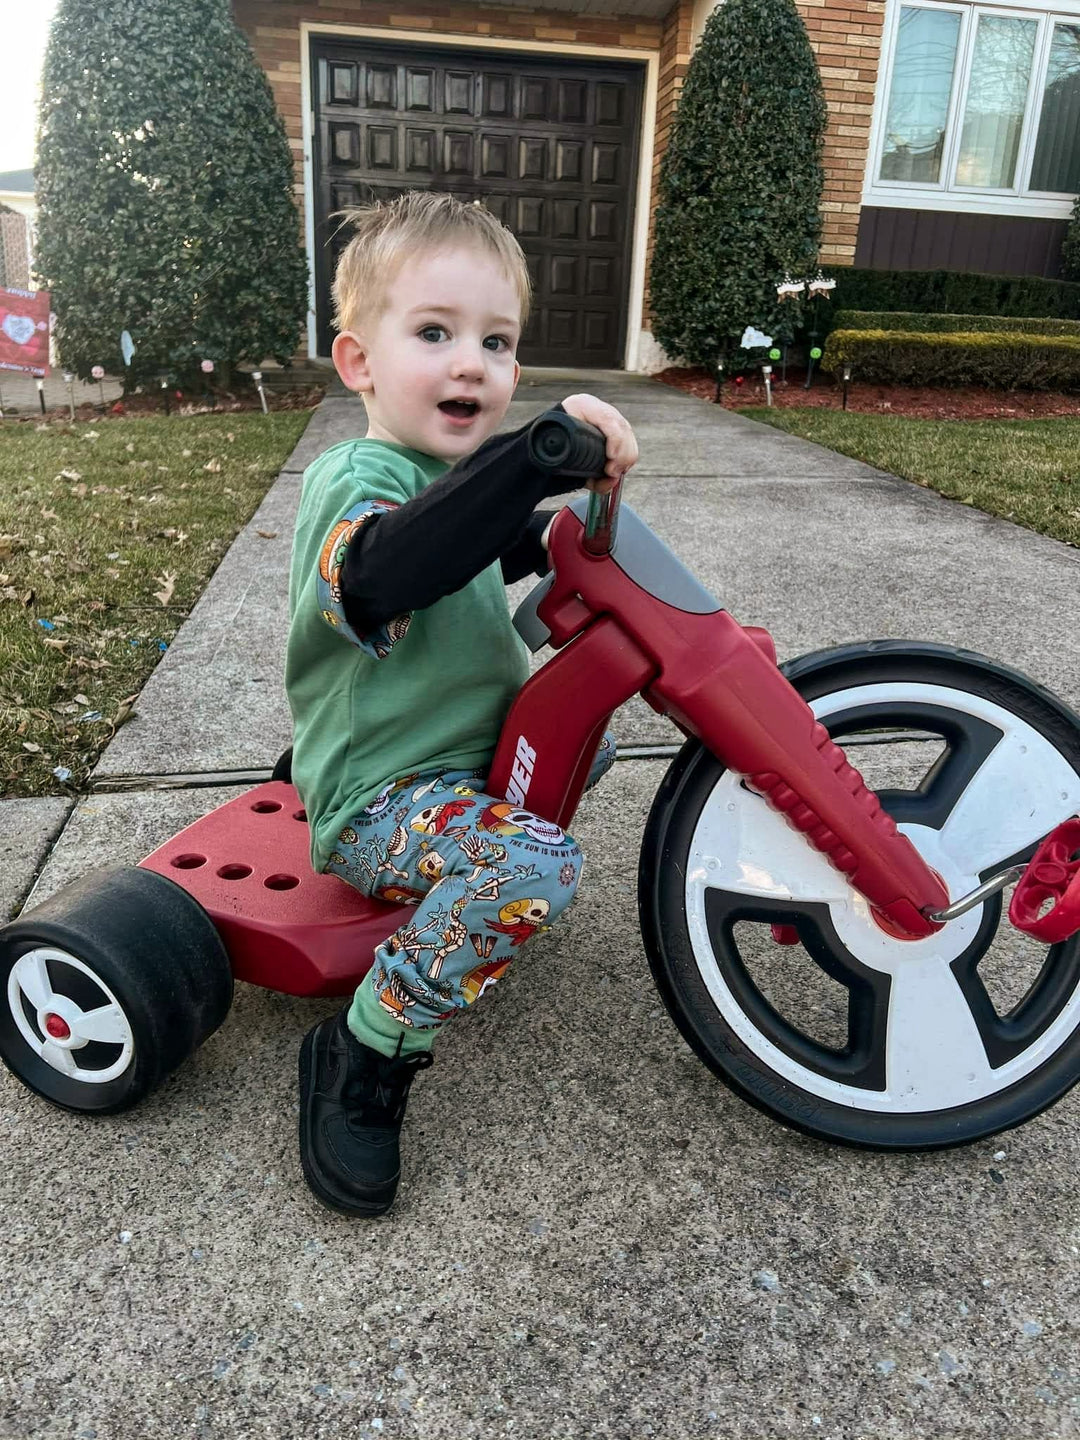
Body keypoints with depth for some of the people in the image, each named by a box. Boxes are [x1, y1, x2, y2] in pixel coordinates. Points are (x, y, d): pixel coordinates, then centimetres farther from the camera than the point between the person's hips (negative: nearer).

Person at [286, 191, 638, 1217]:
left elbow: (486, 550, 30)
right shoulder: (355, 479, -20)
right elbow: (381, 568, -44)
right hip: (377, 800, -10)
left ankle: (467, 861, 32)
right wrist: (542, 453, -50)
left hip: (472, 749, 10)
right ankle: (366, 1055, -15)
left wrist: (551, 533, 10)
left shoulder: (437, 473, 10)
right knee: (535, 864, -34)